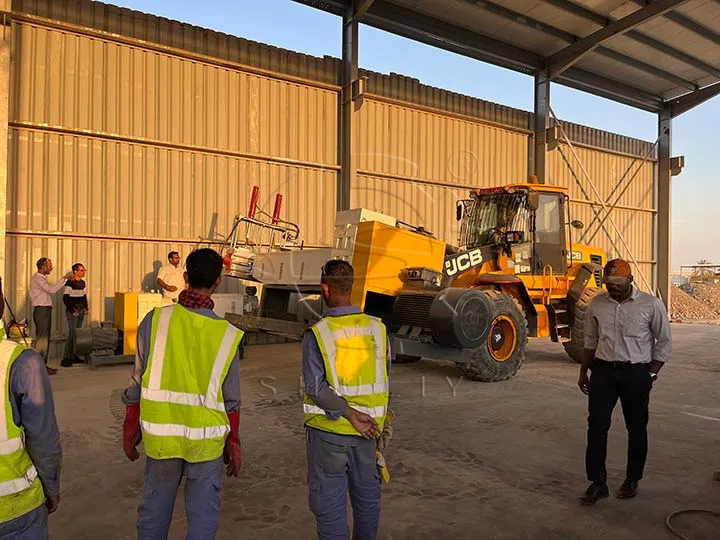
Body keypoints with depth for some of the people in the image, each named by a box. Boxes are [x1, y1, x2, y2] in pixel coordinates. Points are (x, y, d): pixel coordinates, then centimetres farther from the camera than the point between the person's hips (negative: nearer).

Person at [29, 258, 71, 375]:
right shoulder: (37, 278, -13)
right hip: (41, 310, -11)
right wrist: (64, 278, -22)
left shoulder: (41, 278, 19)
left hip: (45, 310, 11)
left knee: (45, 338, 13)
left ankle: (43, 364, 20)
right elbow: (52, 289, -26)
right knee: (41, 339, -9)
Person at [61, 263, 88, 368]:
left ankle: (73, 356, 16)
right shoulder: (70, 282, -12)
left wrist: (86, 308, 11)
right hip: (72, 310, -7)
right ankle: (65, 358, -7)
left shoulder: (83, 282, 11)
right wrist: (72, 311, -15)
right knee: (72, 334, -11)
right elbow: (65, 298, -14)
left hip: (81, 310, 7)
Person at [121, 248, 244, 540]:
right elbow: (231, 400, -4)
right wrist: (234, 444, 10)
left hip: (159, 435, 2)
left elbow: (138, 383, -3)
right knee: (202, 515, 13)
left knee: (153, 510, 20)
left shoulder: (155, 320, -10)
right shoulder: (227, 334, -11)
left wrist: (130, 431, 11)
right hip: (205, 439, -1)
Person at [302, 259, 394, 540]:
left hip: (328, 430, -4)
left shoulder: (316, 333, -15)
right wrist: (383, 422, 12)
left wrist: (349, 413, -19)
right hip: (367, 430, 4)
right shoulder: (377, 328, -5)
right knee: (367, 494, 22)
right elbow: (385, 382, 3)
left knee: (330, 501, 10)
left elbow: (315, 387, -22)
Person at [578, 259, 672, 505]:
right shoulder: (596, 305, 2)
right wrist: (584, 372, 12)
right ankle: (597, 482, 9)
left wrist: (651, 374, -7)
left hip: (636, 372, -2)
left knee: (636, 429, 11)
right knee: (596, 426, -2)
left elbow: (664, 343, 0)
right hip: (603, 370, 2)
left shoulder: (651, 305, -7)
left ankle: (632, 480, 29)